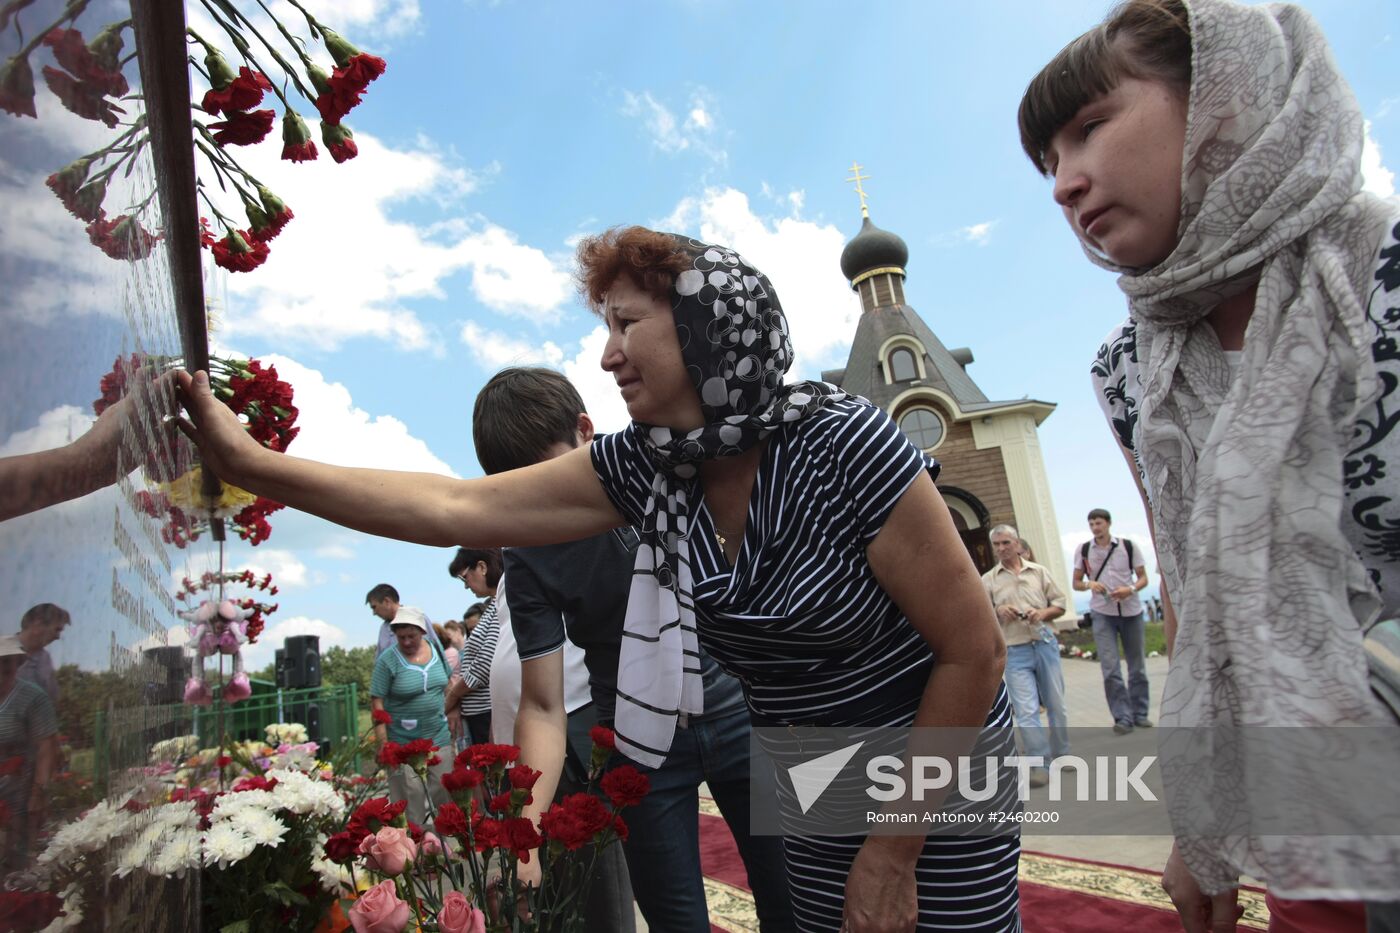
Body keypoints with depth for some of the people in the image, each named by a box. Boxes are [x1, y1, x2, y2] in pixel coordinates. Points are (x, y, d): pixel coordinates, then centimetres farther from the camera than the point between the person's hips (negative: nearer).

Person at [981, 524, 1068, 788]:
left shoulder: (1038, 571, 9)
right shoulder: (988, 580, 5)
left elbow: (1059, 605, 10)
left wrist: (1042, 613, -10)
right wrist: (997, 612, -15)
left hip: (1045, 644, 2)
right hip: (1015, 652, -2)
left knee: (1056, 705, 12)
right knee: (1026, 711, -7)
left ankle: (1061, 755, 30)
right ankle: (1039, 764, 2)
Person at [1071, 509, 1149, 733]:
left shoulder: (1128, 546, 1)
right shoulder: (1084, 550, 3)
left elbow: (1143, 577, 4)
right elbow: (1076, 583, 8)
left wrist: (1131, 589, -16)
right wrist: (1089, 584, -14)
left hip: (1131, 611, 1)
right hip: (1102, 614, -1)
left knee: (1137, 666, 10)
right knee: (1110, 669, -6)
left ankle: (1140, 713, 24)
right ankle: (1122, 717, 2)